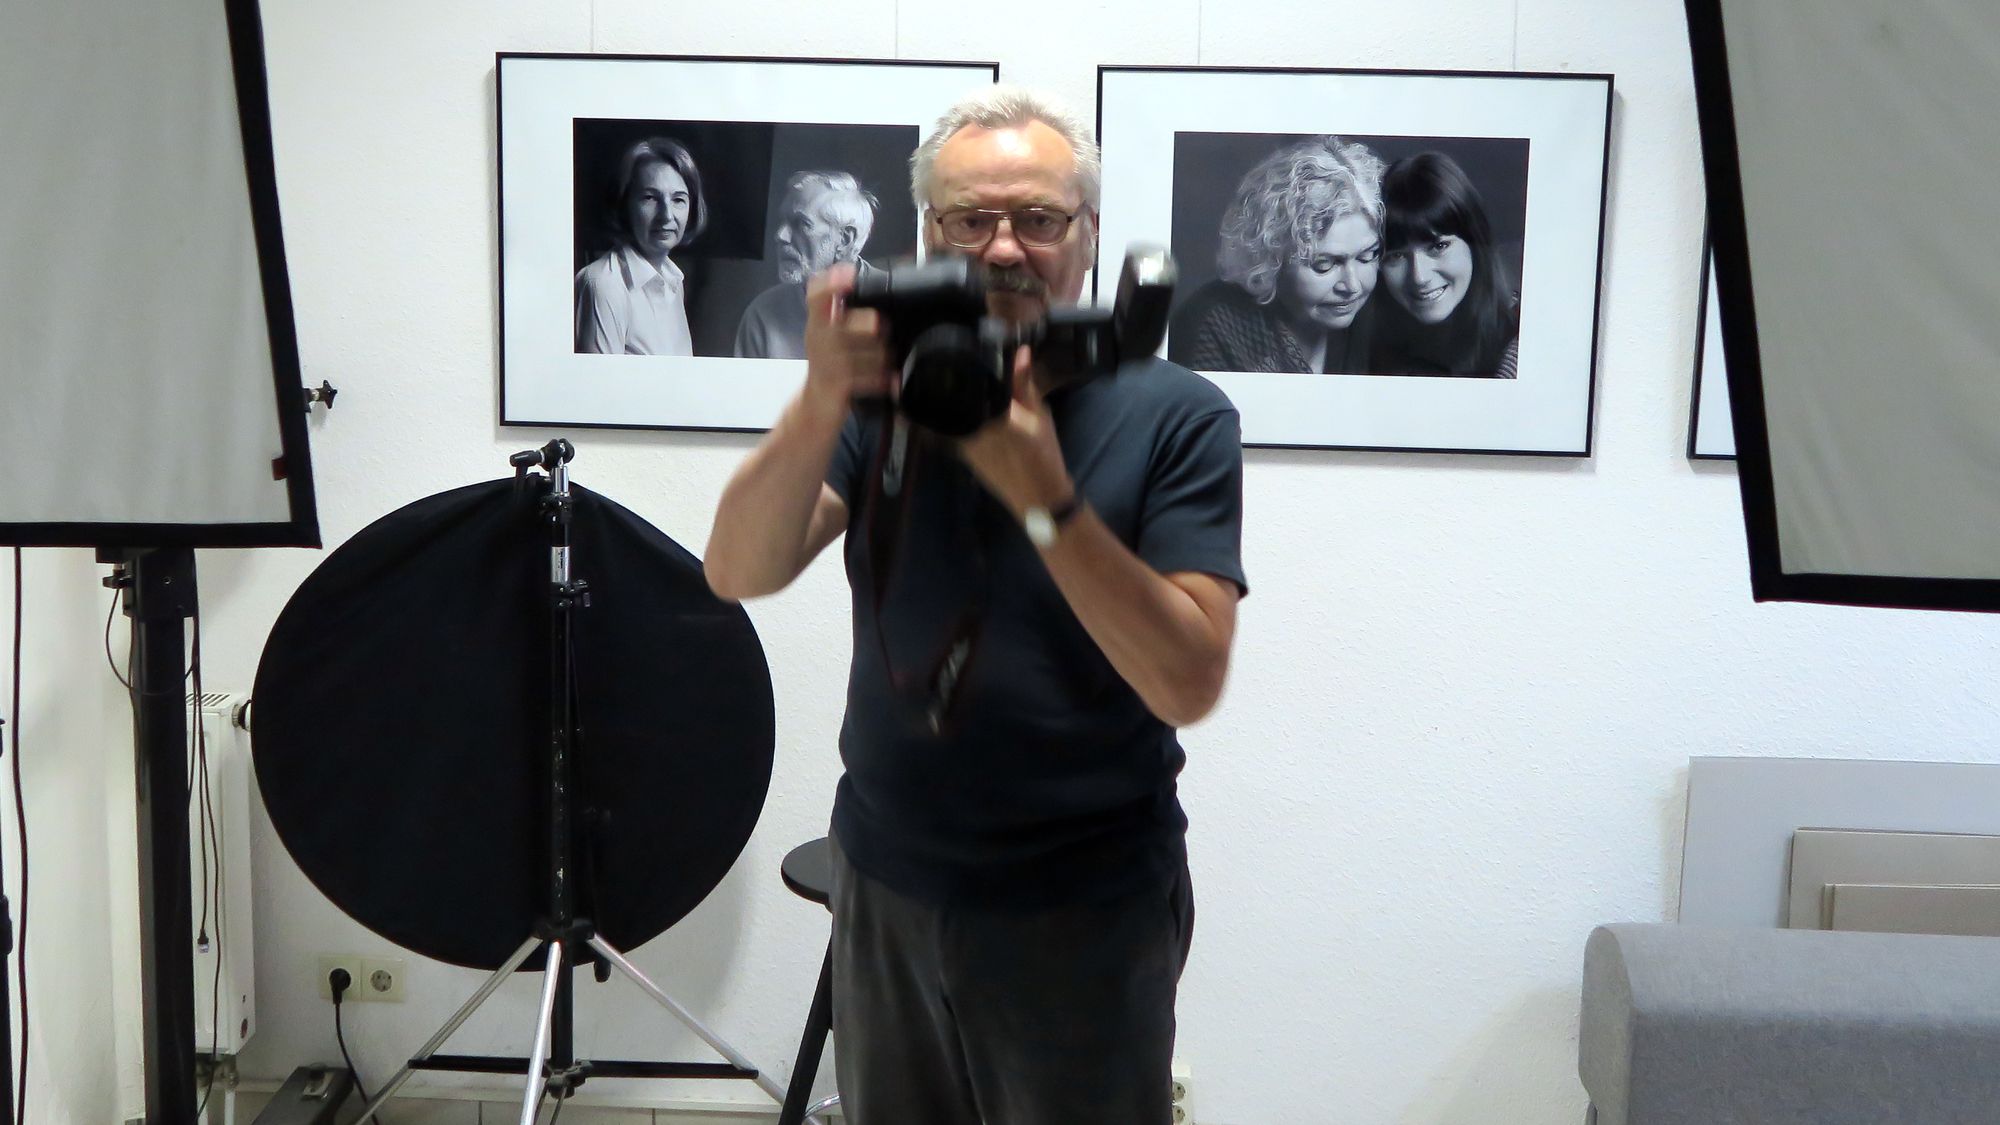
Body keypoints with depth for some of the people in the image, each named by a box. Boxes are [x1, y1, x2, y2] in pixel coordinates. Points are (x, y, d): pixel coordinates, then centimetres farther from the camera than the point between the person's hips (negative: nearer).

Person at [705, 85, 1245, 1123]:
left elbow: (1187, 684, -20)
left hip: (1086, 910, -3)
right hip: (883, 885, 3)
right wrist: (823, 399, -29)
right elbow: (738, 573, -13)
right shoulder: (890, 386, -2)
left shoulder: (1175, 415, -12)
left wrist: (1042, 495, -30)